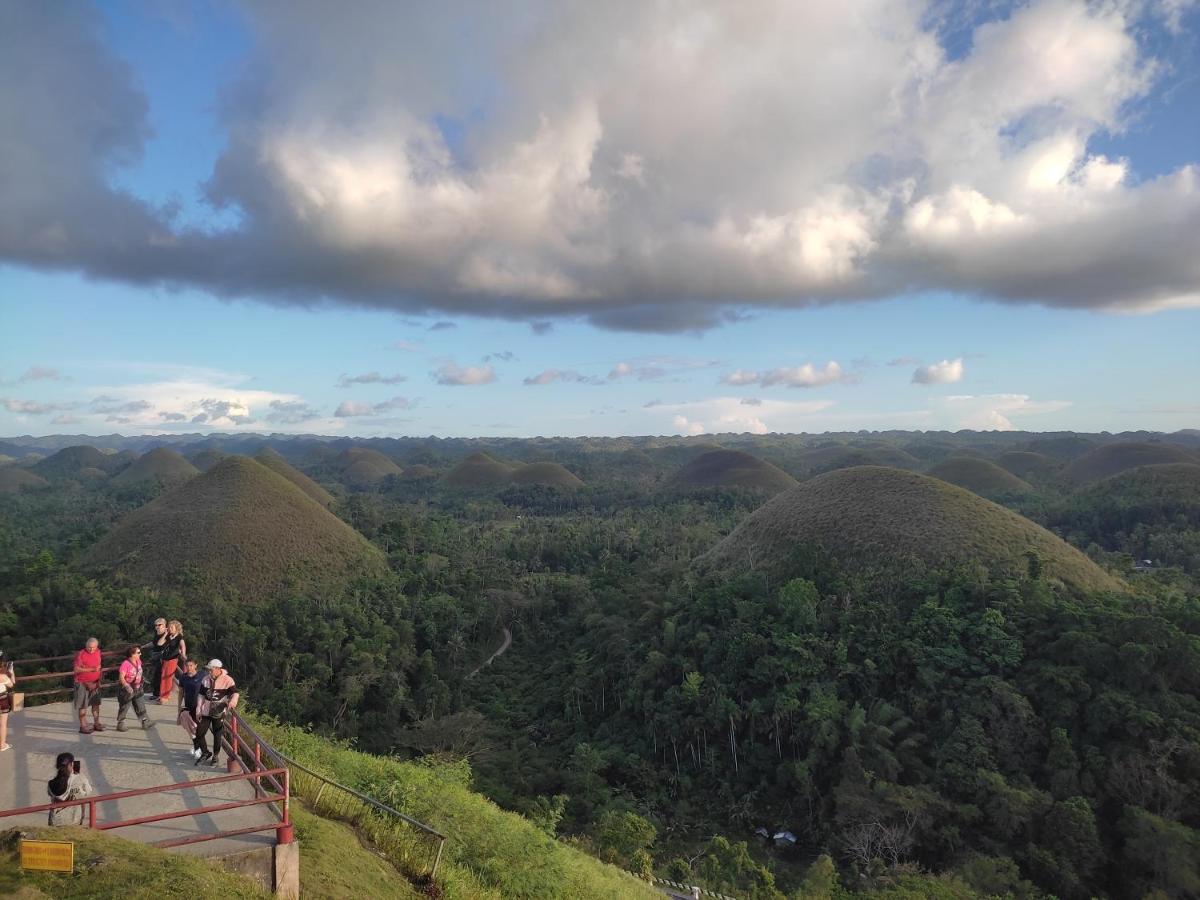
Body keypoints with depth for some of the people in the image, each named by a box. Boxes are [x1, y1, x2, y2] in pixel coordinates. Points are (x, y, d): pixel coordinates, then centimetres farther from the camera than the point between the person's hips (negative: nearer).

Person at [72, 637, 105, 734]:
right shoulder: (81, 654, -15)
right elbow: (77, 669, -21)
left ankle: (96, 724, 20)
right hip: (83, 683, -6)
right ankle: (83, 726, 5)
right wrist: (91, 669, -28)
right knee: (83, 705, -1)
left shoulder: (98, 652, 4)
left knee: (96, 704, 11)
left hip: (95, 683, 6)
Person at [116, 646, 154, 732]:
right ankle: (120, 724, 19)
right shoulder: (126, 664, -22)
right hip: (126, 689, -7)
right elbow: (121, 677, -25)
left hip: (136, 688, 7)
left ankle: (145, 722, 17)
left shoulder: (138, 661, 1)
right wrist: (127, 686, -35)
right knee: (124, 707, 5)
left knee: (140, 706, 11)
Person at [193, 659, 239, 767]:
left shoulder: (227, 680, -12)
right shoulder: (205, 679, 3)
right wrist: (198, 710, 8)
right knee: (199, 733, 4)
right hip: (206, 712, 4)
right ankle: (205, 753, 27)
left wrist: (233, 701, -34)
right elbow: (201, 695, 10)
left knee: (217, 735, 6)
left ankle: (216, 756, 25)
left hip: (219, 713, -4)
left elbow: (235, 693, -13)